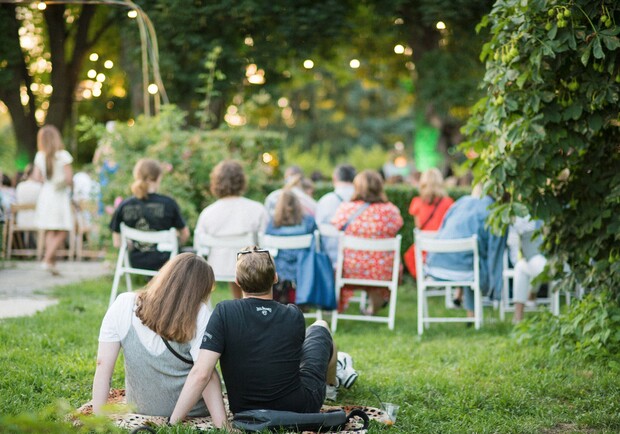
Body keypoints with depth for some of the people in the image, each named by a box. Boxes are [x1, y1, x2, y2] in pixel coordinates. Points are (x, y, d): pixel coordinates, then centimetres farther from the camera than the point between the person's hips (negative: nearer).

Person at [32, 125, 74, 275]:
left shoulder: (40, 156, 0)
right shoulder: (63, 156, -11)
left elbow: (37, 177, -2)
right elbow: (69, 179, -13)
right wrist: (68, 184, 8)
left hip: (45, 194, 5)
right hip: (60, 196, -5)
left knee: (50, 233, 9)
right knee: (62, 233, 2)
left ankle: (52, 263, 7)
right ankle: (47, 260, -12)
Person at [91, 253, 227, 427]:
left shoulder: (123, 305, -11)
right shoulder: (199, 315, -20)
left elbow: (103, 364, -11)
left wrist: (98, 419, -6)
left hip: (139, 412, 3)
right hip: (193, 415, -3)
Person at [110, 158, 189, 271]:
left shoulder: (124, 206, -10)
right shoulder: (168, 203, -16)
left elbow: (117, 242, -4)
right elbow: (185, 234, -3)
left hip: (135, 262, 4)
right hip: (162, 262, -4)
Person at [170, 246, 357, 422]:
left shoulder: (224, 312, -20)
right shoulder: (294, 316, -14)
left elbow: (200, 374, -27)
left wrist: (173, 423, -23)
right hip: (301, 408, 0)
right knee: (319, 327, 25)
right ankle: (333, 378, 57)